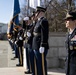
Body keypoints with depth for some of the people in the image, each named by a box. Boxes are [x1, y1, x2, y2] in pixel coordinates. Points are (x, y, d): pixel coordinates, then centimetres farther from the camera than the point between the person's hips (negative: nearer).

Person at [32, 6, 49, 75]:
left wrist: (42, 46, -23)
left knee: (42, 64, -2)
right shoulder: (39, 21, 18)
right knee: (37, 64, 15)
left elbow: (45, 35, -20)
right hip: (36, 47, 10)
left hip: (41, 47, -10)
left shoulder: (43, 21, -12)